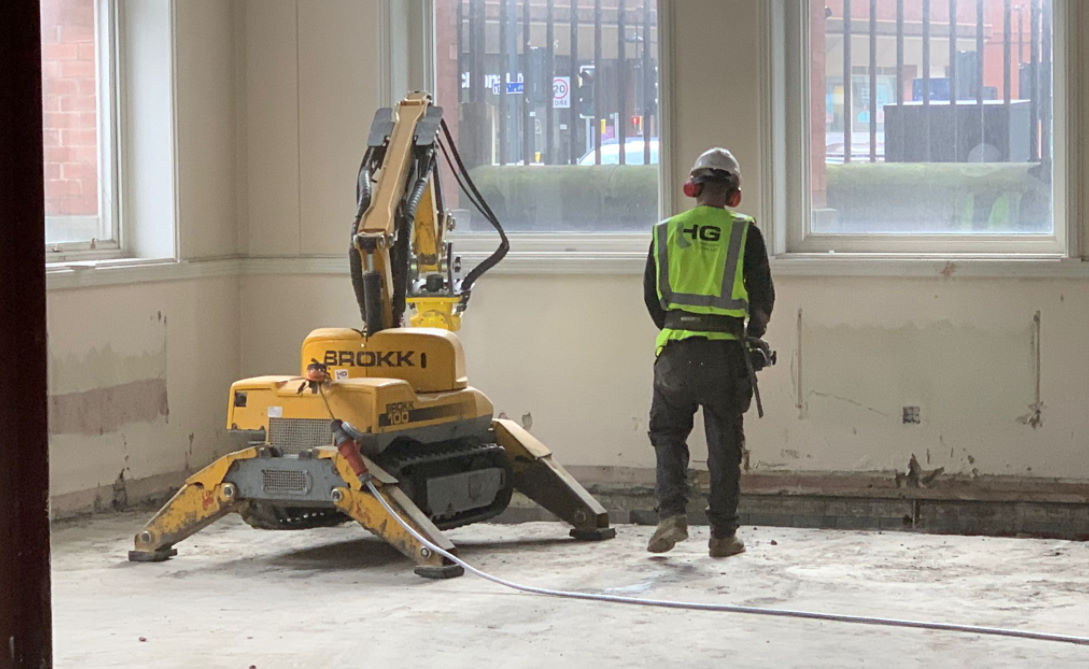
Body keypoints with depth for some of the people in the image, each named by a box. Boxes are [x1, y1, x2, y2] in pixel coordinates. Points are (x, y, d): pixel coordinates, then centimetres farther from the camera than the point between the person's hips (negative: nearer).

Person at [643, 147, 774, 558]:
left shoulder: (666, 232, 6)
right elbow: (762, 295, 0)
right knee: (724, 443, 7)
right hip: (724, 352, -1)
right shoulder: (744, 233, -1)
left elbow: (652, 296, 10)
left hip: (675, 350, 1)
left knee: (668, 433, 14)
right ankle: (723, 535, 10)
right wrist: (753, 335, 18)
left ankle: (671, 514, -2)